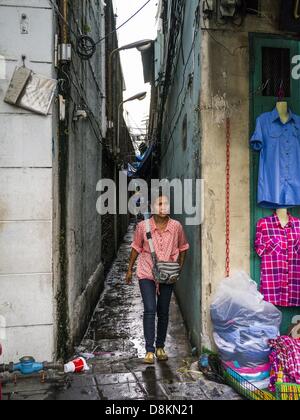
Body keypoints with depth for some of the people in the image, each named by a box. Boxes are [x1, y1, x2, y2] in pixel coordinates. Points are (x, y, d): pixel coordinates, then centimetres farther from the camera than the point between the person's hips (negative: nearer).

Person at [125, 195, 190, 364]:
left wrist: (180, 268, 4)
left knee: (163, 312, 11)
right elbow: (136, 248, 6)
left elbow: (183, 248, 10)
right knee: (150, 310, -7)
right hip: (147, 274, -1)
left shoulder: (176, 226, -5)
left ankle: (160, 347, 28)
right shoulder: (143, 226, -7)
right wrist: (130, 269, 10)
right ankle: (150, 350, 4)